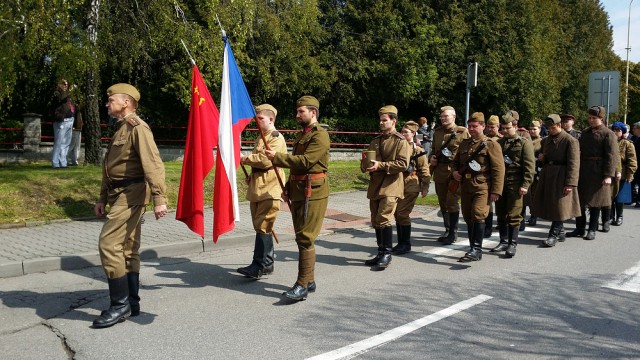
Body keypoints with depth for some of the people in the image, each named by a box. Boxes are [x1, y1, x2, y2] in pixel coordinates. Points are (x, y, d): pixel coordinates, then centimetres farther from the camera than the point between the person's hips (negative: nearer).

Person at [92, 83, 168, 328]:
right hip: (120, 194, 10)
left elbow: (153, 164, -22)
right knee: (127, 248, 11)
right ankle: (131, 303, 19)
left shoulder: (137, 127, -12)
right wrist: (103, 198, 22)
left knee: (108, 243, -13)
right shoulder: (120, 129, 19)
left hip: (131, 194, -10)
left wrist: (159, 199, -29)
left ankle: (120, 304, -4)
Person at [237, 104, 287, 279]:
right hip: (257, 188, 10)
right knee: (261, 227, 12)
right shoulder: (261, 138, 20)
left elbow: (265, 160, -21)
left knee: (263, 227, -10)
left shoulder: (276, 138, -10)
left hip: (269, 190, -10)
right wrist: (251, 176, 14)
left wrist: (245, 159, -9)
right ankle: (267, 263, 20)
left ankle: (259, 266, -8)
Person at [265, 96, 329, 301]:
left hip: (313, 193, -10)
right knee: (302, 238, 12)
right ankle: (309, 280, 21)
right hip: (298, 193, 10)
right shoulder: (302, 135, 20)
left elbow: (305, 161, -22)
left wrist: (276, 157, -16)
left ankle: (303, 285, -7)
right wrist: (288, 187, 17)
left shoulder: (320, 135, -11)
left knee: (305, 239, -10)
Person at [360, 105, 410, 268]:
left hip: (391, 186, -7)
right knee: (375, 221, 9)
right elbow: (366, 159, 22)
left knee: (384, 218, -16)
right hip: (375, 185, 7)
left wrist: (380, 165, -20)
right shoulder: (376, 141, 18)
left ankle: (387, 253, -5)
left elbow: (403, 164, -14)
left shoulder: (401, 141, -4)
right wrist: (366, 165, -2)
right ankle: (381, 253, 20)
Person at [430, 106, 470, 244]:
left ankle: (453, 233, 3)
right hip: (440, 173, 6)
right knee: (443, 203, 12)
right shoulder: (437, 132, 14)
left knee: (452, 202, -7)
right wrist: (432, 159, 6)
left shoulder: (463, 132, -4)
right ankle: (447, 230, 24)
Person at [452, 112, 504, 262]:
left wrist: (496, 191, -14)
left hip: (482, 188, -6)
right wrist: (455, 172, 5)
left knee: (478, 215, -18)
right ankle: (473, 250, 21)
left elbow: (498, 169, -8)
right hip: (465, 187, 6)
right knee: (468, 218, 9)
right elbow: (456, 162, 28)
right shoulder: (464, 144, 15)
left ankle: (477, 250, -13)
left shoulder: (491, 144, -3)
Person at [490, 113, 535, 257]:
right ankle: (504, 241, 20)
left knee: (514, 215, -3)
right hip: (499, 184, 6)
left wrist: (525, 185, -14)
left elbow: (529, 166, -6)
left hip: (515, 185, -5)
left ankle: (513, 244, 4)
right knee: (501, 214, 9)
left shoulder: (524, 143, -1)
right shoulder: (498, 143, 16)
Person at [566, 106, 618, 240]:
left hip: (598, 172, -6)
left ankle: (592, 230, 11)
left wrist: (609, 175, -19)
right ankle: (580, 228, 17)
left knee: (595, 201, 2)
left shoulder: (608, 134, -6)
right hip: (583, 171, 6)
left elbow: (612, 156, -12)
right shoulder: (585, 133, 12)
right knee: (579, 199, 7)